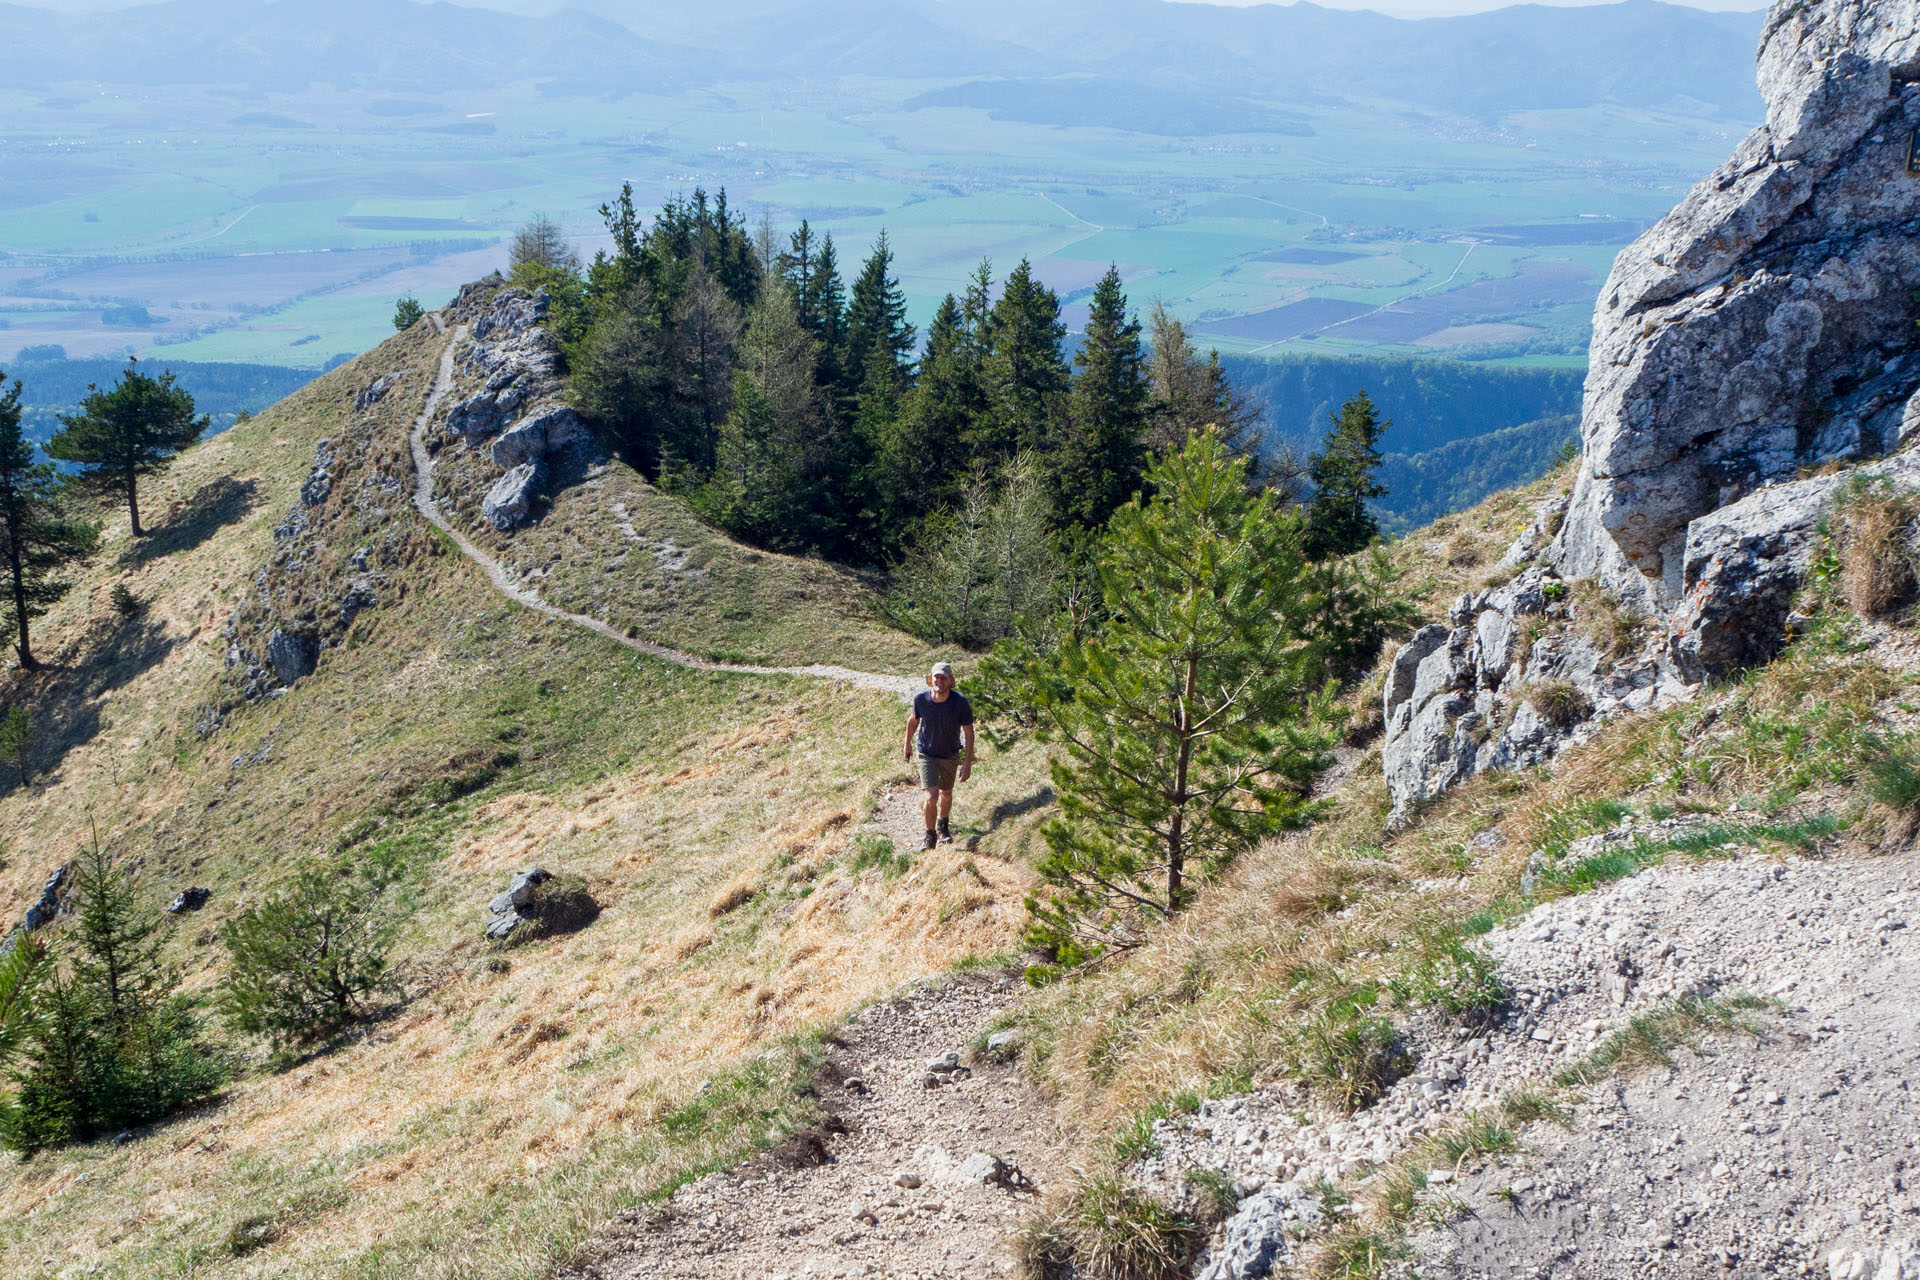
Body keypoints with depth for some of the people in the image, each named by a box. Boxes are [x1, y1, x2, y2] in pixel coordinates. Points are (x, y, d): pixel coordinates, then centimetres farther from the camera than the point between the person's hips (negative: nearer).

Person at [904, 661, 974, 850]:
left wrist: (968, 763, -15)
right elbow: (914, 720, 0)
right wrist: (908, 744, 13)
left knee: (946, 793, 21)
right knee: (931, 796, -13)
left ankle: (943, 826, 50)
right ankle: (930, 835, 10)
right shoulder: (921, 698, -22)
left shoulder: (960, 702, -26)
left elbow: (969, 732, -14)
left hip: (950, 755, 1)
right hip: (926, 754, -1)